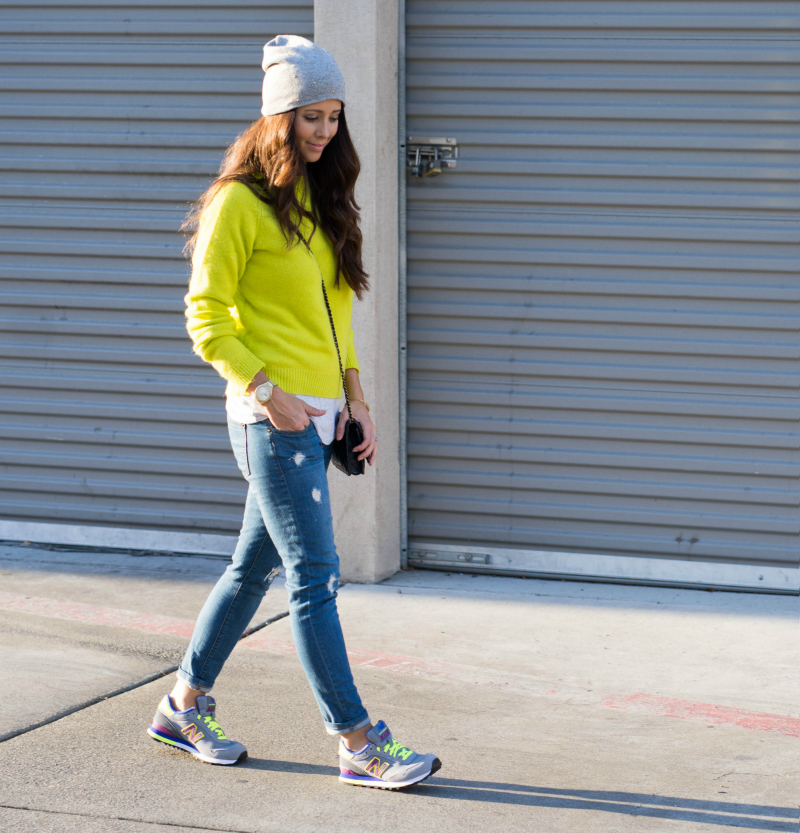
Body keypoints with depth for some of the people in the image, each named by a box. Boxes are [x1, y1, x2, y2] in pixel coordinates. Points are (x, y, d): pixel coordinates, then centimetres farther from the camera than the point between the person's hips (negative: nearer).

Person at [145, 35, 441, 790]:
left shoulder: (320, 198, 14)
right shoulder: (241, 201, -10)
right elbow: (205, 317, -11)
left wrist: (354, 395, 12)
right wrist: (267, 393, -17)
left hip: (316, 414, 8)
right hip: (271, 416, -8)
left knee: (256, 565, 15)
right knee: (315, 577, -7)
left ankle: (185, 707, 28)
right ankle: (359, 745, -4)